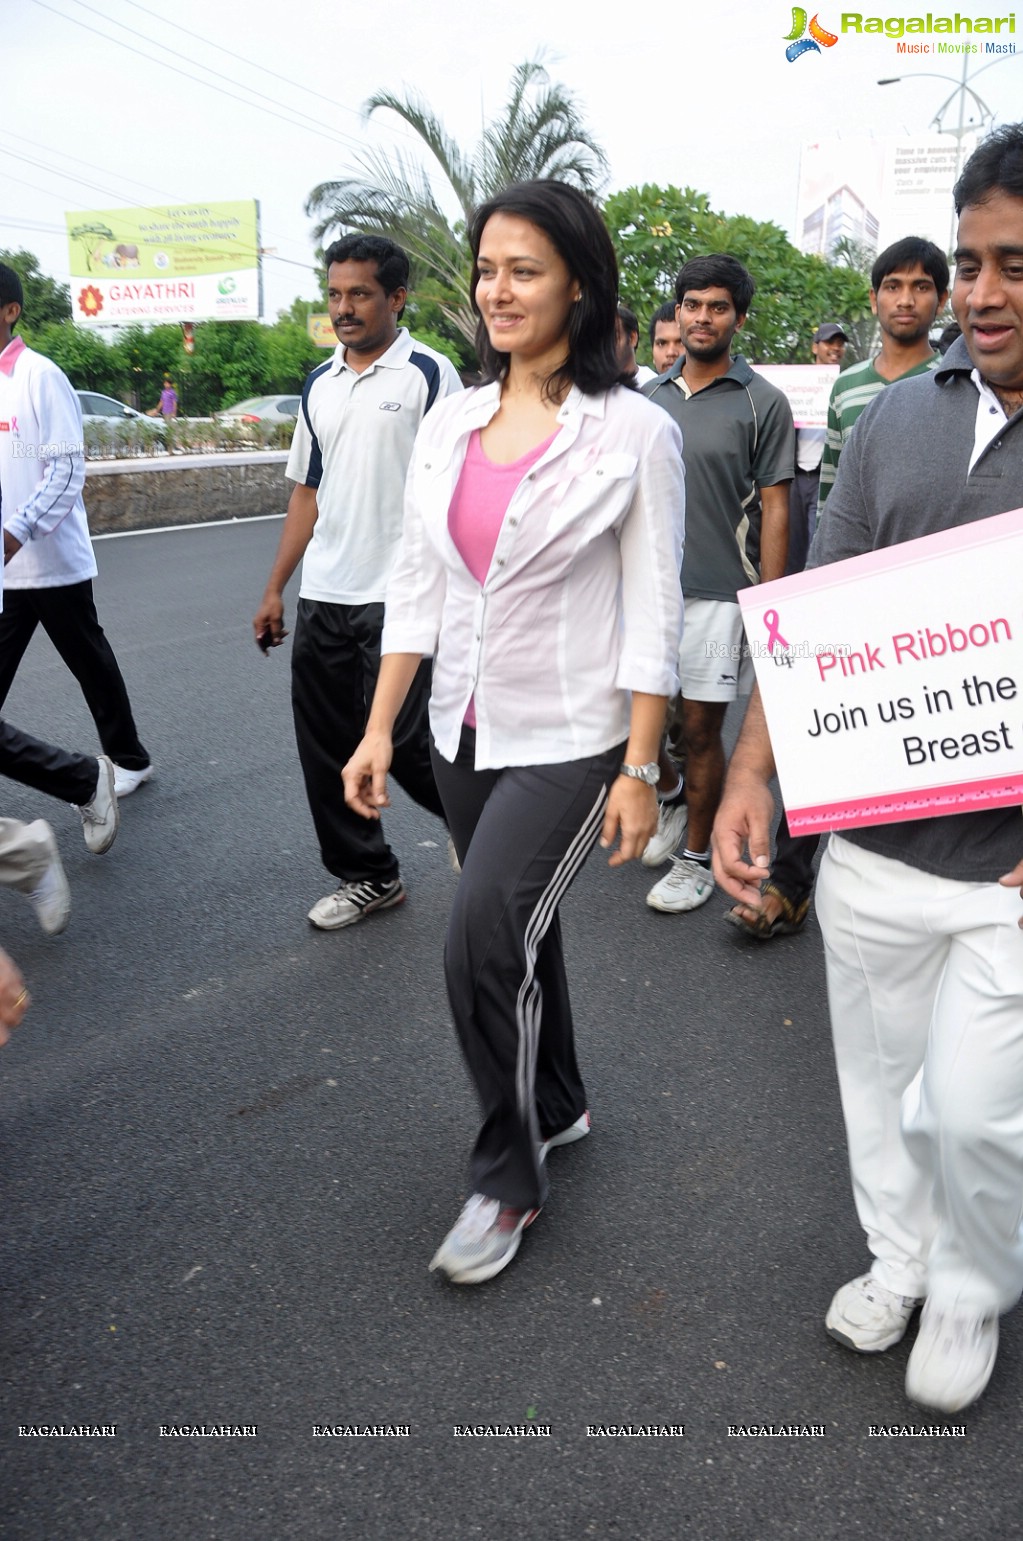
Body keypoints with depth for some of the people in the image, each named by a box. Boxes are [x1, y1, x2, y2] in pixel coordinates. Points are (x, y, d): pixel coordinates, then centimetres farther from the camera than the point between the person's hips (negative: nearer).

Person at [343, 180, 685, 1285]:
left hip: (569, 738, -6)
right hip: (465, 729, 6)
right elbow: (417, 588, 8)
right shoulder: (450, 423, 5)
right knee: (517, 927, 17)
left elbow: (653, 614, -9)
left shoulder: (633, 432, -9)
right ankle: (558, 1107, 41)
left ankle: (508, 1175, 12)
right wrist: (379, 730, 5)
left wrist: (639, 770, -11)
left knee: (482, 938, -11)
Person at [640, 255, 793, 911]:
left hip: (719, 593, -4)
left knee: (700, 729, 3)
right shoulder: (650, 396, 10)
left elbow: (775, 509, -5)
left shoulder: (763, 403, -3)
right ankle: (673, 797, 37)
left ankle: (696, 857, 20)